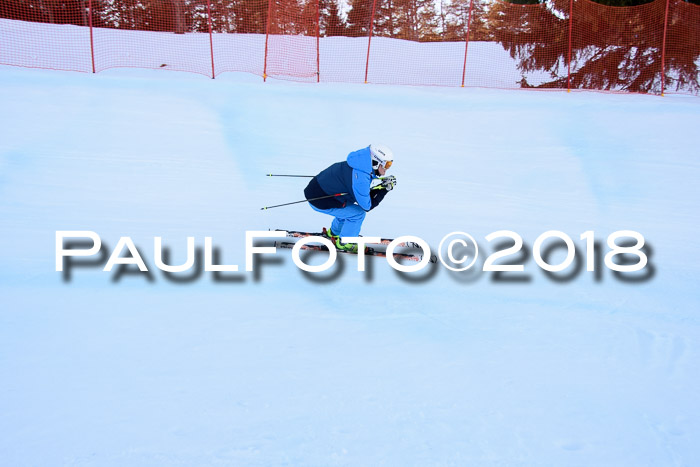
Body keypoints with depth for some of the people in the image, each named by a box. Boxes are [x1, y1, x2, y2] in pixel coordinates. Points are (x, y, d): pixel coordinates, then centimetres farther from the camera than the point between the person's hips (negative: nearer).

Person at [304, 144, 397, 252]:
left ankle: (334, 233, 43)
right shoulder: (360, 178, -30)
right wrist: (384, 189, -15)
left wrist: (381, 182, 1)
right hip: (319, 202, -9)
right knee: (358, 213, -5)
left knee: (349, 208, 24)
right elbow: (367, 206, -18)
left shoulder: (360, 164, -3)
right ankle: (344, 243, 14)